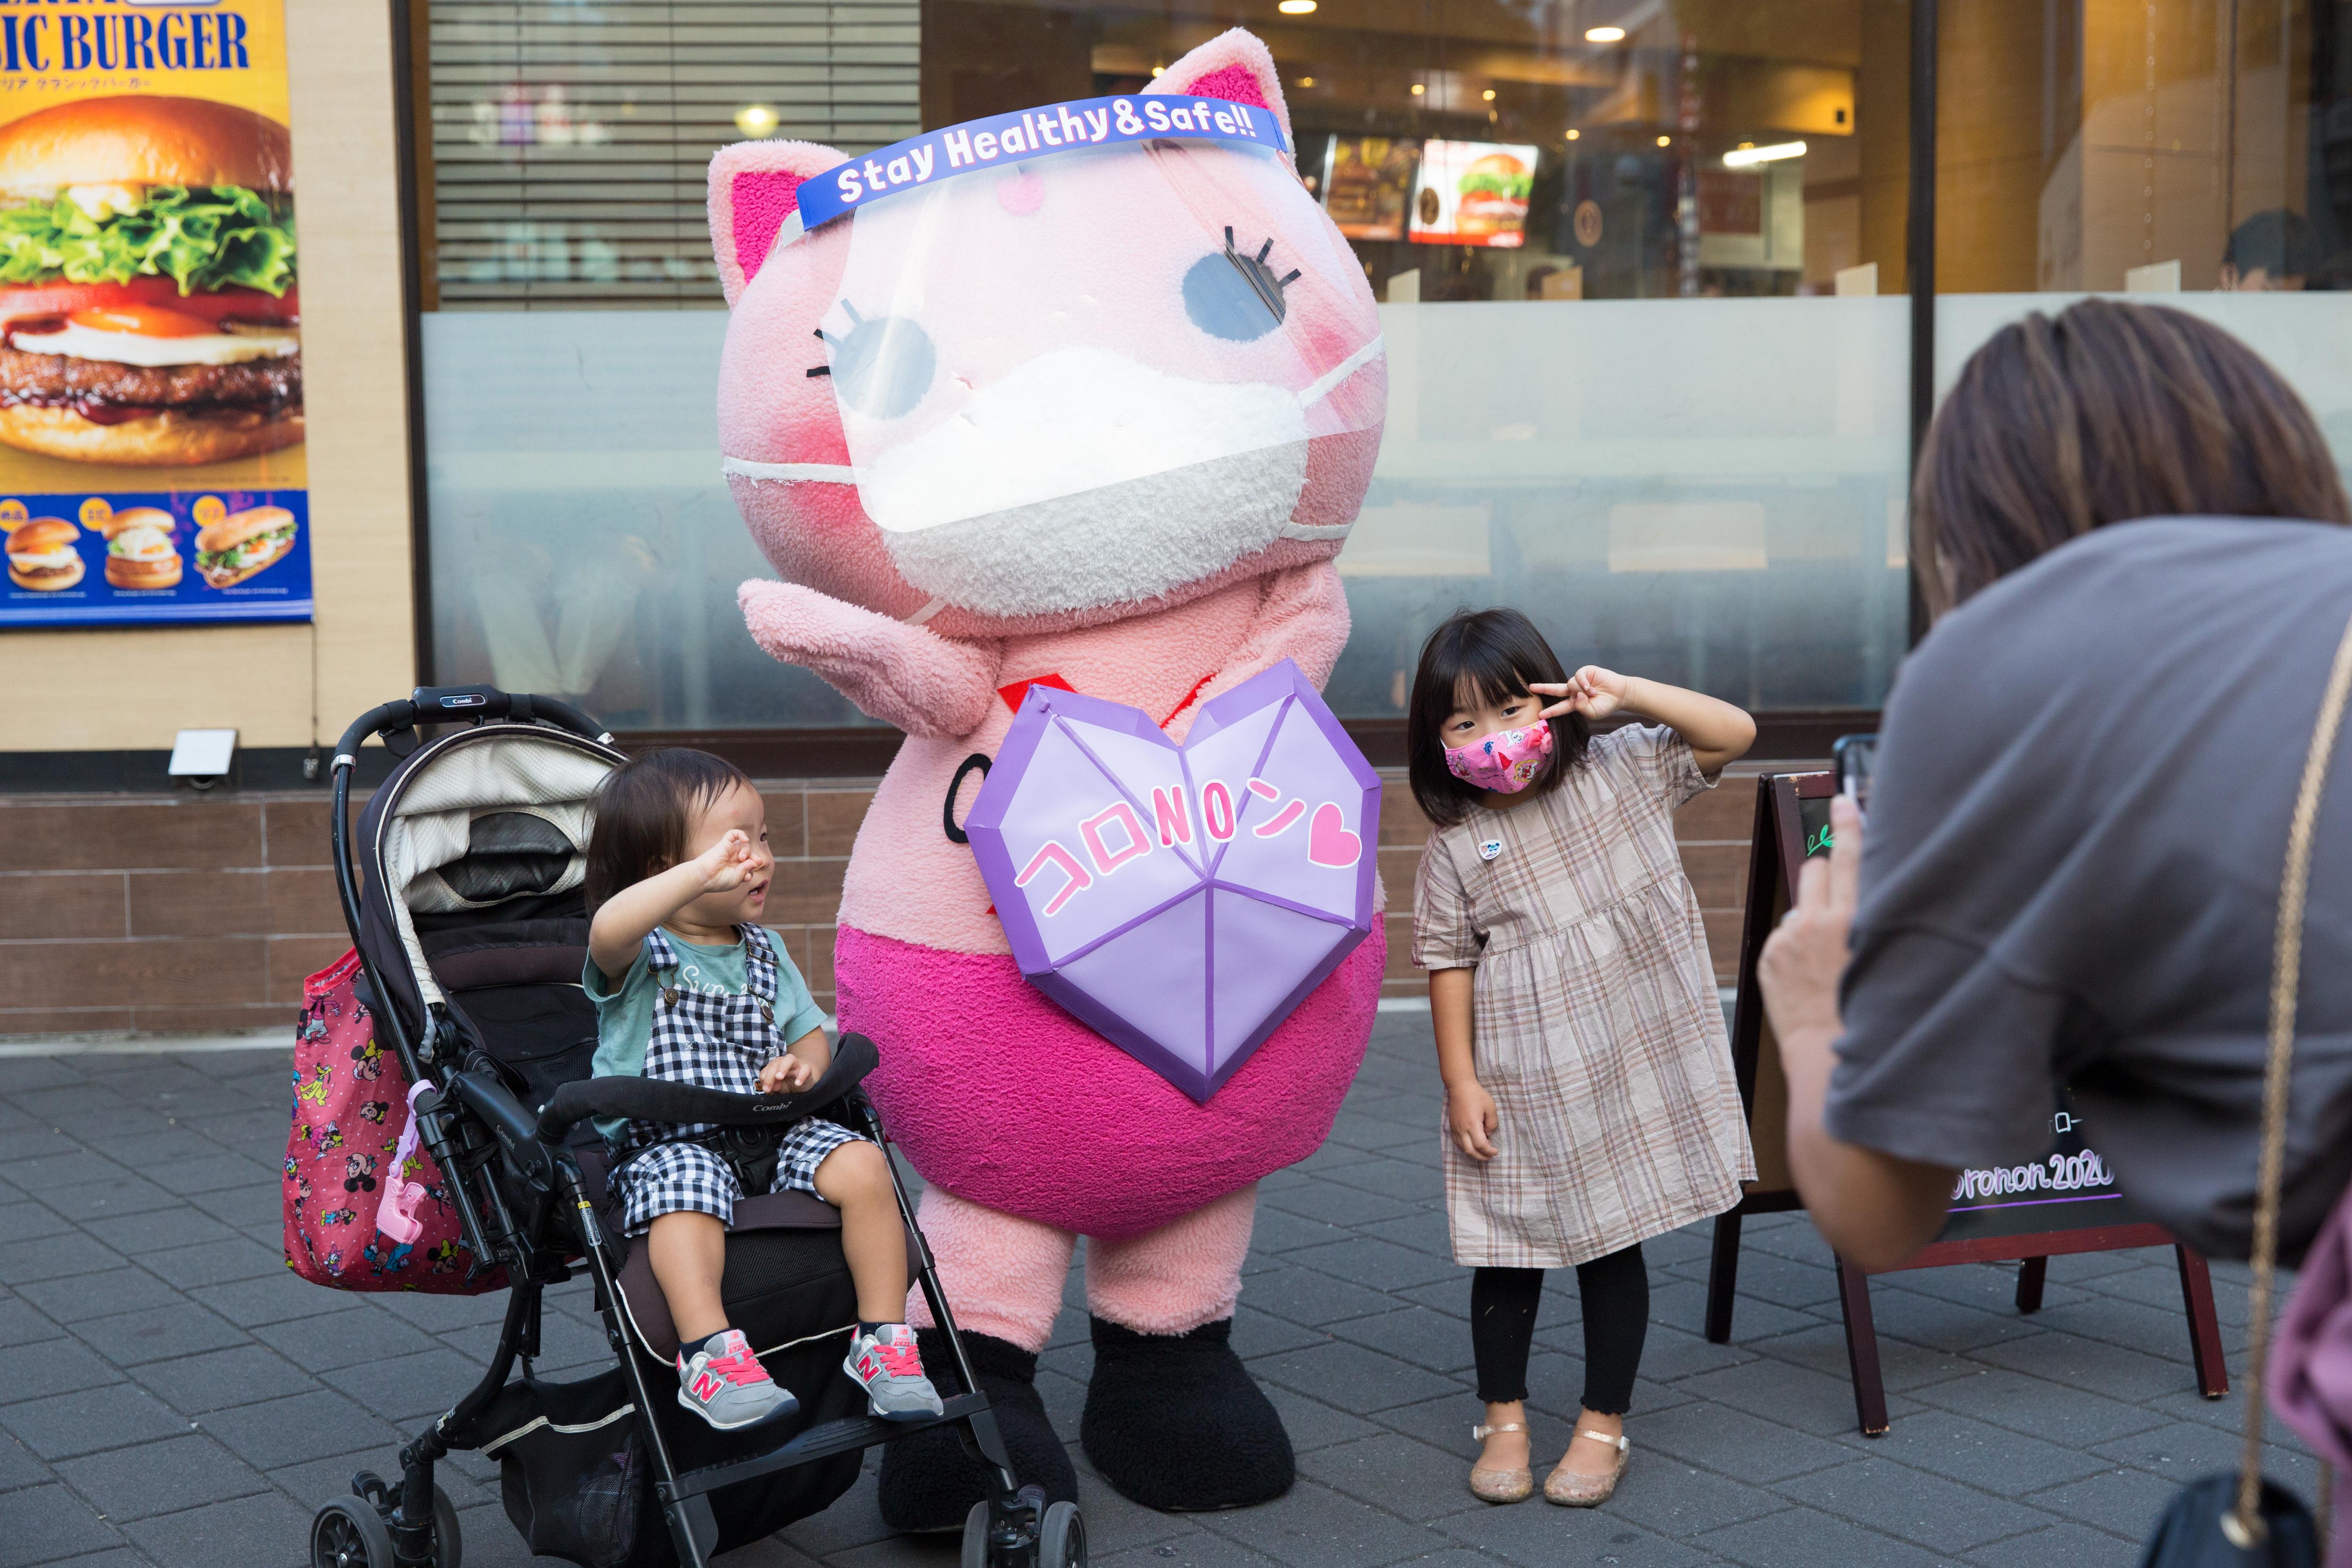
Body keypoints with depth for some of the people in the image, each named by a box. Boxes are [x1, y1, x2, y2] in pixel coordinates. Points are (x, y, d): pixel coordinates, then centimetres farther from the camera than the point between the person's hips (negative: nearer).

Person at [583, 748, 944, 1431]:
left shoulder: (764, 954, 17)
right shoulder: (640, 955, -4)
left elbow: (810, 1034, 24)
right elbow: (608, 929, -30)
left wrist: (802, 1066, -3)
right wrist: (705, 874, -41)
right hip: (665, 1139, -5)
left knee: (862, 1166, -20)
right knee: (685, 1192, -38)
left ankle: (883, 1337, -12)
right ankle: (709, 1351, -37)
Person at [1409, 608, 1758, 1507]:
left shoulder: (1623, 773, 0)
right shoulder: (1456, 845, -4)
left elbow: (1734, 733, -3)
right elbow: (1449, 963, 0)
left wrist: (1628, 695, -13)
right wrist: (1460, 1079, -4)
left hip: (1629, 1067, 0)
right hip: (1519, 1084, 0)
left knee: (1614, 1244, 8)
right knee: (1508, 1251, 8)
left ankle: (1603, 1425, 23)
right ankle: (1504, 1418, 27)